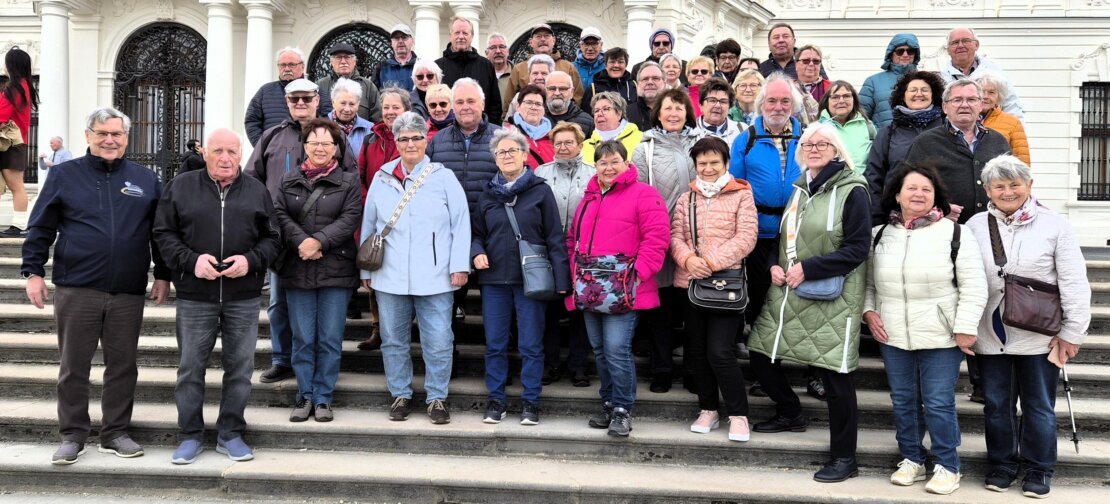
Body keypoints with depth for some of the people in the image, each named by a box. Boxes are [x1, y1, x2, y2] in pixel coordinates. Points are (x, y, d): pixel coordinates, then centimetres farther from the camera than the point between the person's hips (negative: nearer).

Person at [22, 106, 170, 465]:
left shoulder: (145, 180, 9)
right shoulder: (65, 175, 4)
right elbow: (40, 228, 4)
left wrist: (163, 275, 8)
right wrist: (33, 271, -2)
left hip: (128, 293, 2)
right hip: (76, 290, -1)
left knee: (123, 365, 8)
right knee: (73, 366, 6)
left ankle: (116, 432, 19)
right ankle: (73, 435, 17)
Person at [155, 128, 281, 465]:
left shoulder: (258, 191, 7)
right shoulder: (180, 187, 4)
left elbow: (272, 238, 9)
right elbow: (163, 234, 3)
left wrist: (251, 260, -10)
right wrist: (190, 260, -12)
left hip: (244, 298, 1)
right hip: (194, 296, -1)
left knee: (240, 367, 6)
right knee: (191, 368, 6)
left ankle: (231, 434, 19)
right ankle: (190, 436, 19)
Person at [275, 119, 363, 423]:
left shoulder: (348, 182, 5)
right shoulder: (289, 182, 11)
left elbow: (351, 218, -7)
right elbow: (280, 214, 0)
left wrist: (319, 241, -17)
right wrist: (301, 242, -16)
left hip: (335, 271, -2)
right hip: (297, 270, 2)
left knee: (330, 339, 2)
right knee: (302, 338, 6)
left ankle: (323, 398, 13)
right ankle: (305, 396, 16)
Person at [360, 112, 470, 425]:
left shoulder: (443, 177, 2)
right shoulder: (381, 179, 10)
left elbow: (461, 223, 0)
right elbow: (368, 227, 14)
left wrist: (459, 266, -6)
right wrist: (366, 269, 13)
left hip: (434, 278, -3)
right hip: (389, 277, 3)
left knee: (438, 343, 0)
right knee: (394, 341, 11)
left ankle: (437, 398, 15)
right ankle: (400, 395, 26)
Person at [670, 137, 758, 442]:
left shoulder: (741, 194, 2)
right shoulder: (686, 198, 14)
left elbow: (746, 236, -7)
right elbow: (675, 235, 7)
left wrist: (713, 261, -17)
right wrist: (687, 258, -15)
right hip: (691, 281, 5)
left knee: (719, 351, -12)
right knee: (697, 351, 10)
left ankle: (738, 414, 3)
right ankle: (708, 409, 25)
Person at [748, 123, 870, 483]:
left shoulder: (852, 192, -8)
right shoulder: (801, 189, 15)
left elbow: (857, 248, -13)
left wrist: (808, 268, -18)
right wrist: (775, 266, 1)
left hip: (832, 299, -7)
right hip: (787, 292, 7)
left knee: (835, 374, -3)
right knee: (761, 358, 12)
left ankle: (844, 458, 12)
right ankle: (790, 413, 39)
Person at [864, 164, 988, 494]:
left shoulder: (955, 233, -6)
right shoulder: (879, 235, 7)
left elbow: (973, 287, -6)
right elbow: (867, 281, 16)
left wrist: (965, 328, -11)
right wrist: (869, 311, 1)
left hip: (941, 337, -4)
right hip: (893, 337, 4)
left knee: (939, 404, 1)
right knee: (903, 402, 13)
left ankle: (947, 467, 17)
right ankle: (911, 459, 29)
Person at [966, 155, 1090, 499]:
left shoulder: (1054, 225, -5)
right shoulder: (976, 226, 0)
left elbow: (1074, 284, -4)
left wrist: (1072, 332, -5)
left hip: (1039, 337, -2)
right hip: (990, 336, 2)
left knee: (1039, 406, 10)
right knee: (997, 404, 12)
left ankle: (1039, 469, 25)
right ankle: (1002, 464, 28)